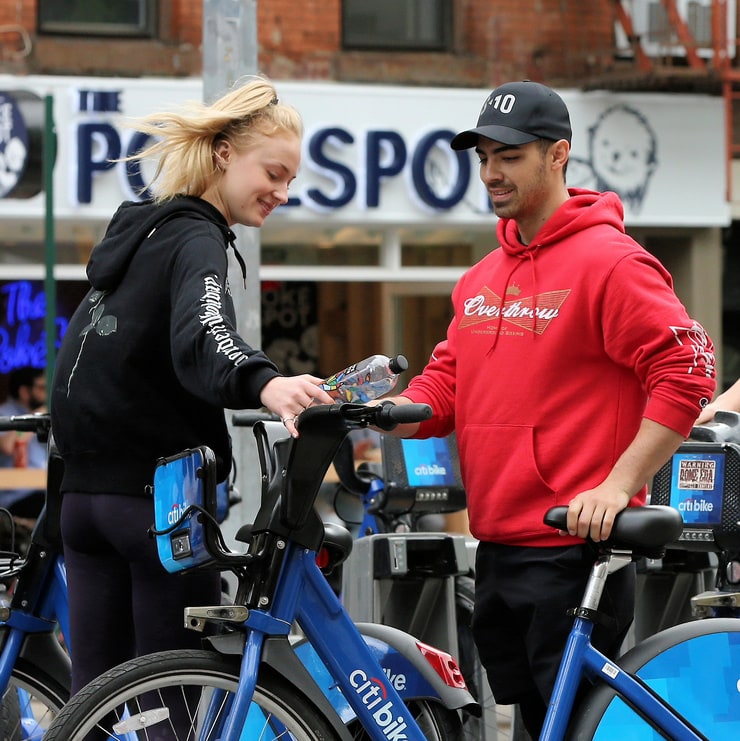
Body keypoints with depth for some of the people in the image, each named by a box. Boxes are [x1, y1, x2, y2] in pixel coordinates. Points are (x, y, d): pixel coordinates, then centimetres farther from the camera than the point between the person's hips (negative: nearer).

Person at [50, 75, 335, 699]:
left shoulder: (136, 230, 17)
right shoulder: (195, 240, -12)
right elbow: (203, 338, -33)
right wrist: (266, 385, -51)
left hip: (85, 491, 9)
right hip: (157, 493, -9)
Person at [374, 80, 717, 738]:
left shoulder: (609, 261, -9)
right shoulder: (481, 278, 17)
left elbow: (687, 372, -16)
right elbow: (445, 384, 17)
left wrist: (618, 485, -22)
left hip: (574, 547, -8)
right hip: (497, 553, 8)